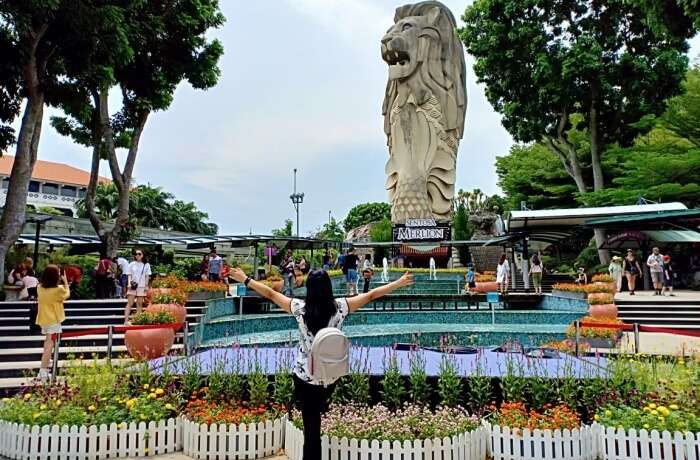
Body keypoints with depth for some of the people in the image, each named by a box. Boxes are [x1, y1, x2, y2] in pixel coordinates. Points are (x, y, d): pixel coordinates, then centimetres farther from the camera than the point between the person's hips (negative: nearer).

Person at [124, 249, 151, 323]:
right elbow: (129, 275, 6)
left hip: (141, 286, 0)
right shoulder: (132, 264, 6)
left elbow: (147, 276, 6)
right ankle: (126, 320, -9)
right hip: (132, 286, 0)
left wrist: (146, 286, 0)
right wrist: (129, 283, -8)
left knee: (139, 304, 2)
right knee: (130, 303, -5)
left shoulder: (146, 265, 5)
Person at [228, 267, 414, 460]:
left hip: (304, 376, -1)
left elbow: (270, 294, -5)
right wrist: (399, 283, 4)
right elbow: (371, 295, -5)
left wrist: (245, 279, 7)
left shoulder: (300, 307, -15)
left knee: (311, 427, 10)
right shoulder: (339, 307, -13)